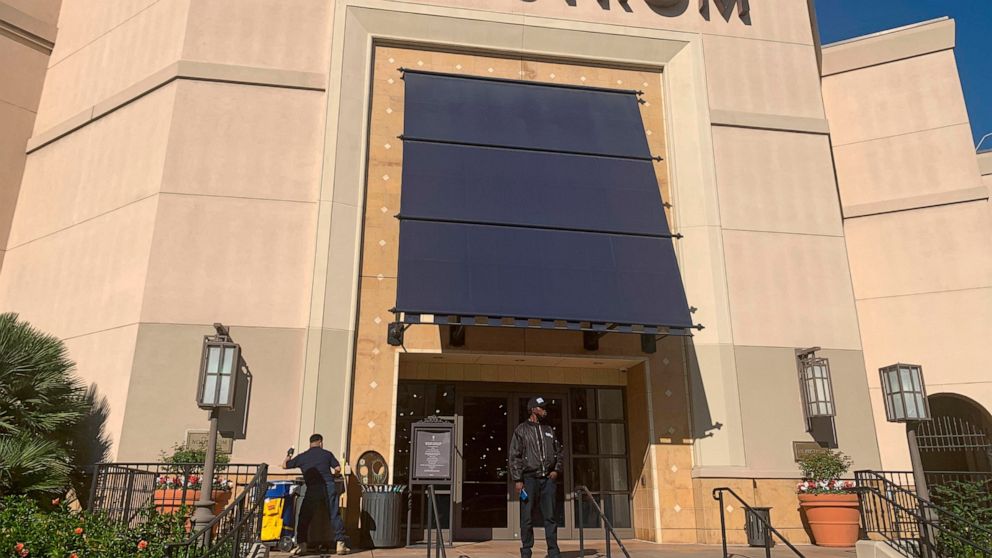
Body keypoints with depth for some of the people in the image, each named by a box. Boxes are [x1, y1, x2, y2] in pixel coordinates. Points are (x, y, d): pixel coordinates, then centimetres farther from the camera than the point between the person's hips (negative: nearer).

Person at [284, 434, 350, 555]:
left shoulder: (302, 457, 10)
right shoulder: (327, 454, 7)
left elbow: (284, 465, 20)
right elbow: (338, 469, 4)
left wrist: (287, 457, 41)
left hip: (312, 489, 0)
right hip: (328, 486, 0)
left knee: (305, 517, 13)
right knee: (335, 515, 5)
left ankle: (301, 544, 9)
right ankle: (340, 543, 1)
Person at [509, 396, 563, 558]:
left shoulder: (549, 430, 15)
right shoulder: (522, 429, 1)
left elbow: (558, 452, 20)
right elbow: (514, 456, -3)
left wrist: (557, 470, 4)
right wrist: (518, 480, -10)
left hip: (548, 478, 4)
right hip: (529, 478, -4)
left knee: (550, 517, 4)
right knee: (526, 518, 0)